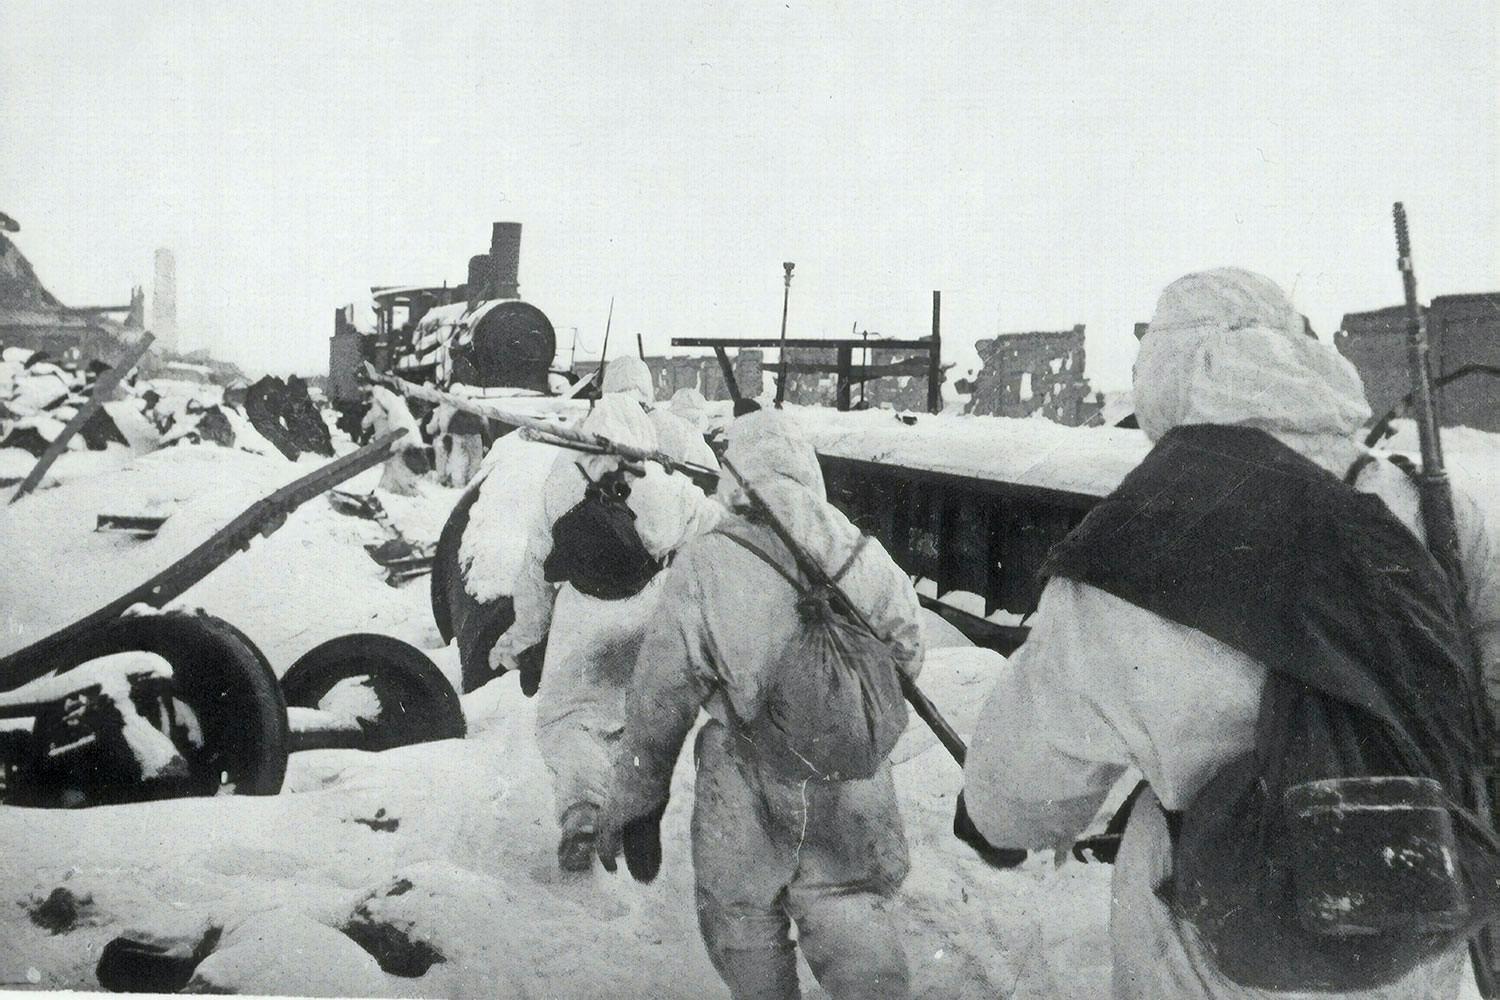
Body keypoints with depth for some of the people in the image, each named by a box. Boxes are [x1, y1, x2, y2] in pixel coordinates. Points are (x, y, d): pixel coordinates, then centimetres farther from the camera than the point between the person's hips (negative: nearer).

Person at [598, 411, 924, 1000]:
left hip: (747, 799, -2)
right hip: (853, 794, 2)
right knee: (853, 923, 17)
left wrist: (632, 797, 4)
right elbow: (908, 656, 7)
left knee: (742, 915, 18)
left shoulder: (702, 567, -15)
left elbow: (659, 701, -8)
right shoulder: (866, 558, -8)